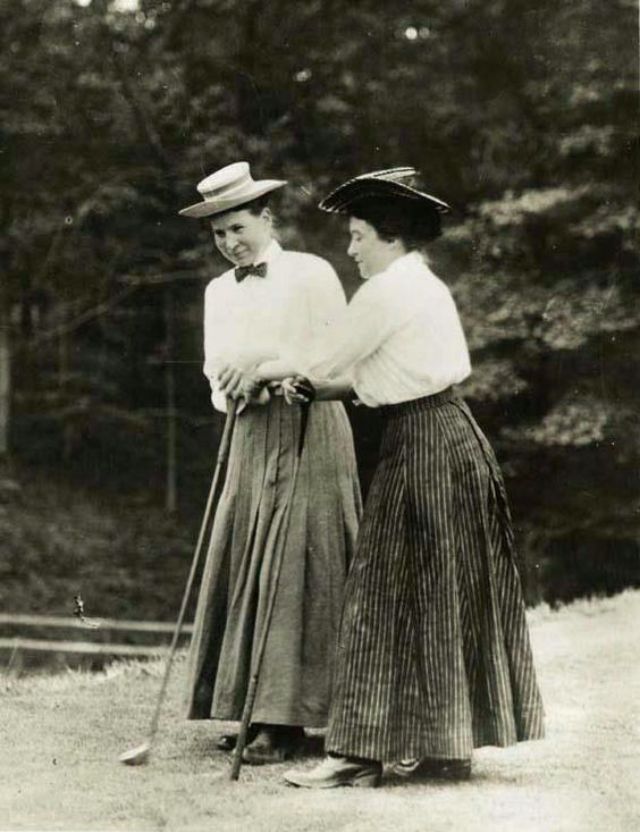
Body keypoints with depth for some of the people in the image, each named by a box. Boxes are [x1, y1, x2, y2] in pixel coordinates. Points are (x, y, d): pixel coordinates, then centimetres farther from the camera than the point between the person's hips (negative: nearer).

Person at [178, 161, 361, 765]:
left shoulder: (311, 275, -2)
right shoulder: (219, 291, 16)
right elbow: (216, 368, 12)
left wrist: (278, 369, -16)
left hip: (308, 427, -6)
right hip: (249, 431, 6)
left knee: (294, 567, -9)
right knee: (240, 562, 2)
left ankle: (285, 719, -9)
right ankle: (251, 709, 7)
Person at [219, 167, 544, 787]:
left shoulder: (388, 290, -13)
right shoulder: (424, 285, 17)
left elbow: (332, 365, -6)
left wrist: (269, 369, 10)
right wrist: (310, 385, 8)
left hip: (420, 446, -10)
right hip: (449, 438, 10)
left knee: (390, 596, -6)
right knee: (442, 597, 12)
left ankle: (360, 753, -2)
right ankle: (443, 744, 19)